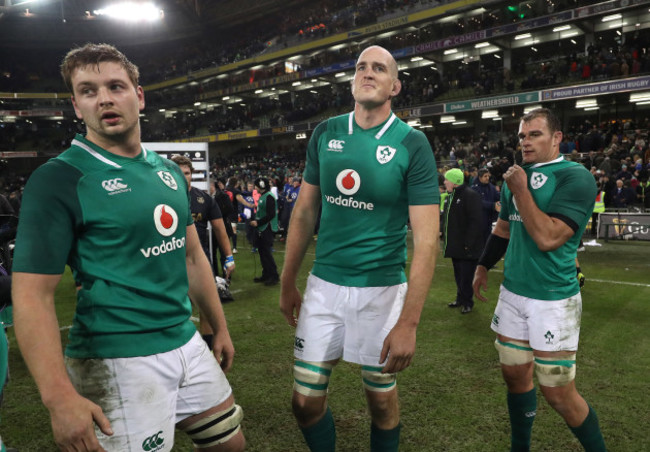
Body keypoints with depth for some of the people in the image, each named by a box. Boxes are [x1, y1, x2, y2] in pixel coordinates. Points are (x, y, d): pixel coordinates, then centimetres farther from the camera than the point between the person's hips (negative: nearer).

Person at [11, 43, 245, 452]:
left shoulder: (169, 171, 9)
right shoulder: (58, 180, -11)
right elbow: (32, 293, -16)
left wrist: (220, 327, 16)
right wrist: (59, 396, -24)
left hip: (187, 343, 7)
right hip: (118, 361, -6)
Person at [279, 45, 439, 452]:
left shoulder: (412, 144, -9)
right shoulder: (325, 134, 3)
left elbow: (426, 239, -13)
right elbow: (305, 212, 9)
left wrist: (408, 322, -18)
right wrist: (288, 282, 11)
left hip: (381, 288, -3)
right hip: (324, 284, 3)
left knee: (382, 399, 14)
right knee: (306, 401, 9)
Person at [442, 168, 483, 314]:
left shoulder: (470, 195, -15)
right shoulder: (451, 196, 14)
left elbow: (476, 221, -19)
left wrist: (468, 243, -20)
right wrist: (444, 235, 14)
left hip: (467, 247, -9)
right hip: (455, 246, 9)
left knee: (466, 276, -1)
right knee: (458, 275, 18)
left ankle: (467, 302, 13)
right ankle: (460, 298, 30)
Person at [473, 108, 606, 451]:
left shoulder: (575, 177, -14)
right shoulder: (516, 176, 9)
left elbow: (547, 238, -24)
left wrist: (520, 190, -17)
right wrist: (483, 265, 20)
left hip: (553, 300, -6)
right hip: (512, 293, 7)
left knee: (558, 393, 0)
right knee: (515, 375, 16)